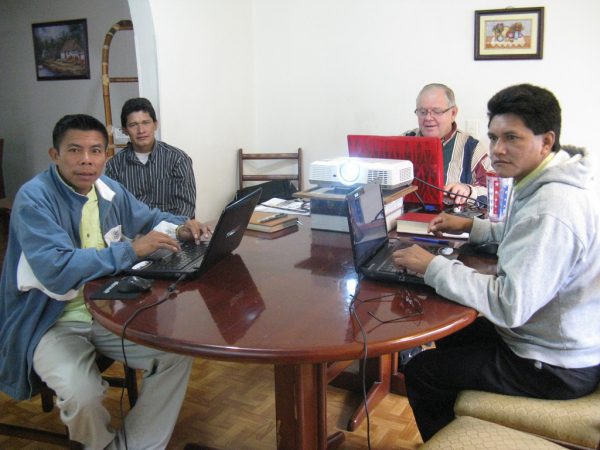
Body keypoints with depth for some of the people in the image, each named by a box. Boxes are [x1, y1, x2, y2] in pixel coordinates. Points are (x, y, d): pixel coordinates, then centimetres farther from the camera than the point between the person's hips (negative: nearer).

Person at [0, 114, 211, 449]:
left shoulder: (109, 190, 3)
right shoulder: (34, 198, -17)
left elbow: (149, 218, 22)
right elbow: (56, 270, -31)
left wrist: (180, 228, -1)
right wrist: (132, 250, -28)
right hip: (52, 322, -6)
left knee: (179, 353, -9)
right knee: (82, 394, -30)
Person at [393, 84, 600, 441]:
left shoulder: (551, 208, -32)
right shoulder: (549, 183, 2)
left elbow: (509, 305, -34)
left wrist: (433, 266, -26)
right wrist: (471, 226, 11)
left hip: (557, 368, -10)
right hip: (565, 338, 10)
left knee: (420, 372, -2)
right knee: (450, 335, 25)